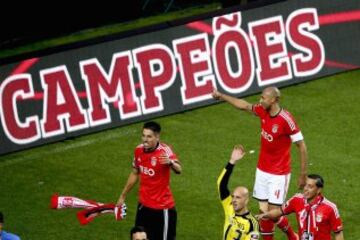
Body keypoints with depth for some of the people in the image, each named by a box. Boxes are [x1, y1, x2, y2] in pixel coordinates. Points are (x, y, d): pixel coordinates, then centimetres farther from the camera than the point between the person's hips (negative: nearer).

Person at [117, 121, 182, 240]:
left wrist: (171, 162, -64)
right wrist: (123, 196, 21)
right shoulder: (139, 150, -3)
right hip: (143, 205, 6)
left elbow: (178, 169, -41)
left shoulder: (164, 150, -22)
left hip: (162, 208, -6)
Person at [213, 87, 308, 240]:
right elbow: (244, 106, 18)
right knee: (264, 211, 5)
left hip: (279, 174, -6)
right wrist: (221, 96, 27)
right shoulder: (263, 111, -1)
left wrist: (303, 174, -17)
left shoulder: (286, 120, -21)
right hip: (262, 170, 6)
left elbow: (301, 146, -18)